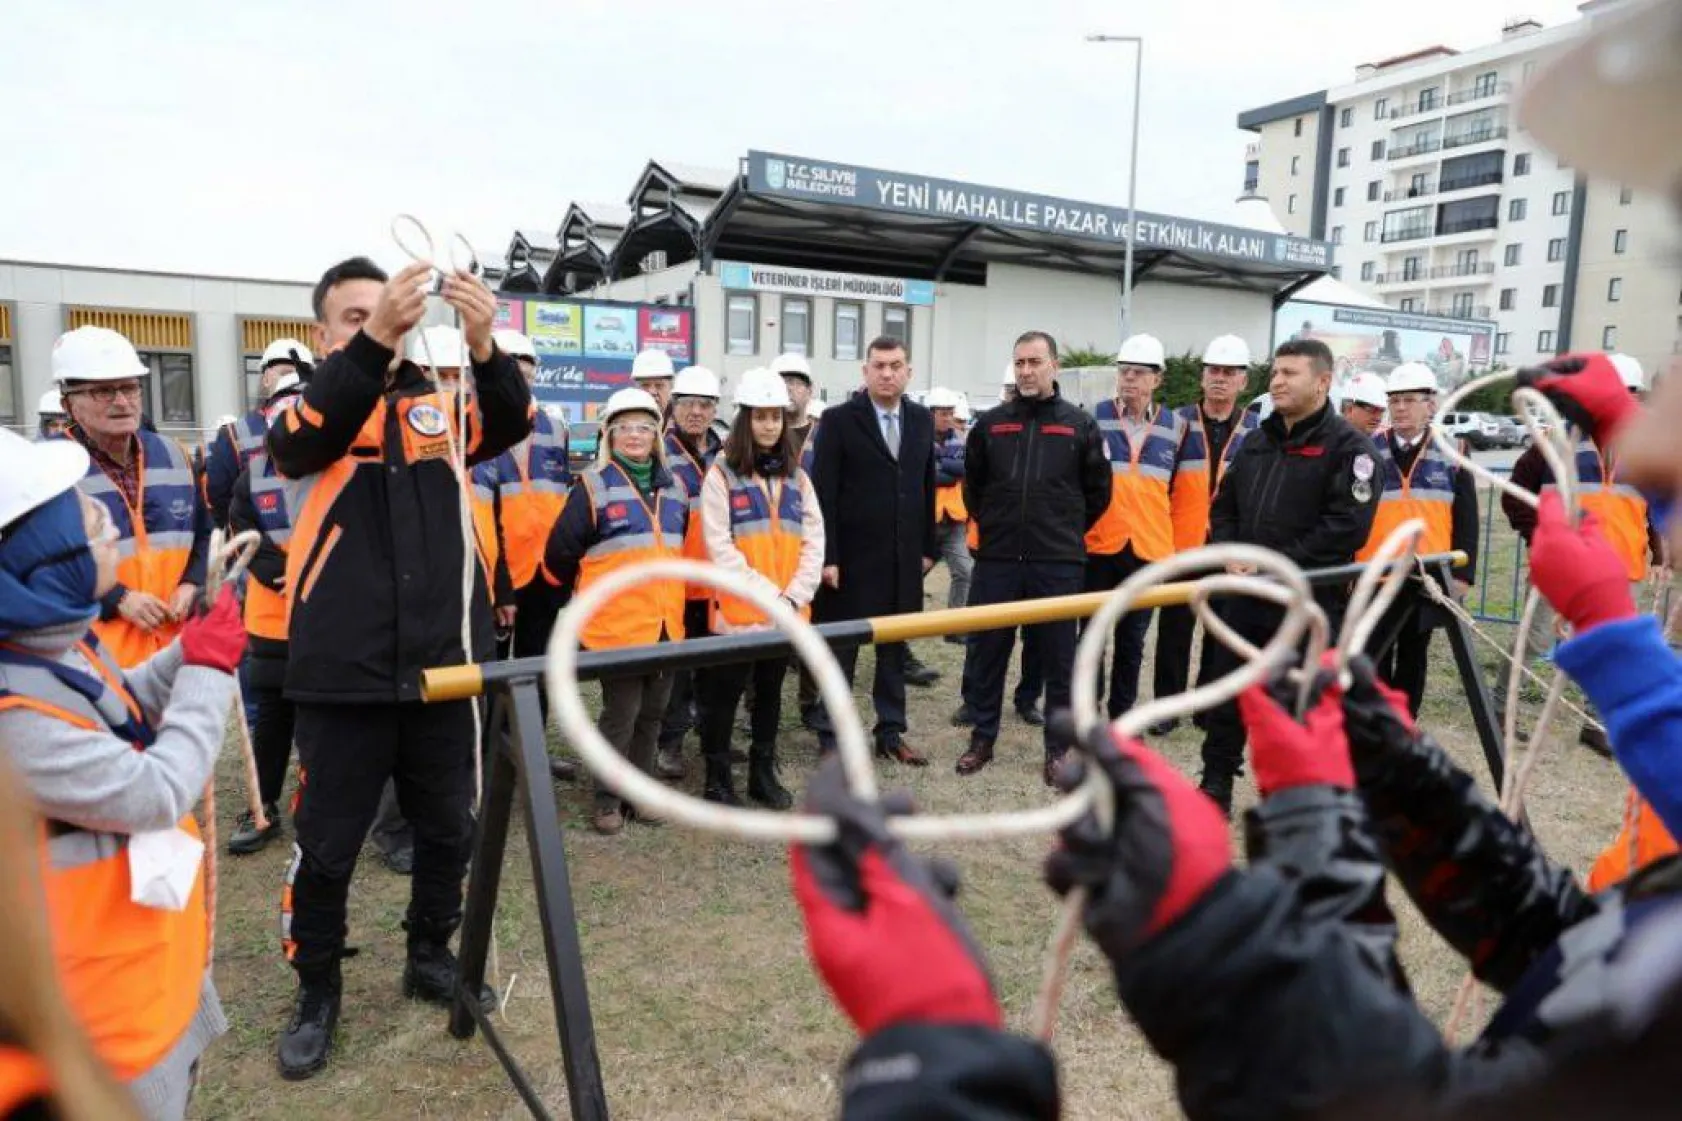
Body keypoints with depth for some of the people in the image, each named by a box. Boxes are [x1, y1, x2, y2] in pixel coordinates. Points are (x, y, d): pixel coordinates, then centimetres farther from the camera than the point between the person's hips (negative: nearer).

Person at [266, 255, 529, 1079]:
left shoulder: (443, 404, 6)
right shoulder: (305, 410, 1)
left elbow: (511, 425, -13)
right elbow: (305, 441, -22)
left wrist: (483, 346, -33)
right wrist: (374, 340, -36)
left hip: (444, 661, 3)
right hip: (343, 669, -2)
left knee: (448, 827, 15)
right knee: (327, 842, 8)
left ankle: (430, 955, 37)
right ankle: (316, 988, 30)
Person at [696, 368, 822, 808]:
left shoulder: (797, 478, 9)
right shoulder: (721, 474, -5)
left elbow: (814, 541, 4)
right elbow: (720, 548, -12)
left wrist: (794, 596, -10)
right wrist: (767, 594, -16)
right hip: (737, 609, -4)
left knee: (770, 691, 15)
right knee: (725, 693, 4)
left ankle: (763, 772, 28)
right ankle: (717, 777, 19)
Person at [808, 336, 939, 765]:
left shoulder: (922, 419, 8)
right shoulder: (839, 419, -7)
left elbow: (927, 486, 11)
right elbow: (823, 494, -10)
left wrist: (928, 548, 8)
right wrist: (827, 556, -14)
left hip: (904, 558, 5)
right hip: (852, 557, -4)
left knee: (895, 648, 13)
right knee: (841, 650, 6)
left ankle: (890, 731, 25)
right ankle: (831, 735, 18)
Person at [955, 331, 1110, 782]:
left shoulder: (1080, 426, 2)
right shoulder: (990, 423, 6)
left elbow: (1099, 491, 9)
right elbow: (972, 486, 17)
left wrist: (1066, 532, 11)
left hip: (1058, 564, -1)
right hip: (996, 560, 2)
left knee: (1059, 658, 6)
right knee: (985, 653, 8)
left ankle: (1058, 748, 20)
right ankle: (982, 739, 23)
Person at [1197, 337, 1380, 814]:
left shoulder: (1349, 445, -7)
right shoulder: (1257, 441, 13)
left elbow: (1348, 526, -17)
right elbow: (1224, 505, 18)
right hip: (1245, 596, 6)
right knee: (1225, 695, 11)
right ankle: (1215, 788, 25)